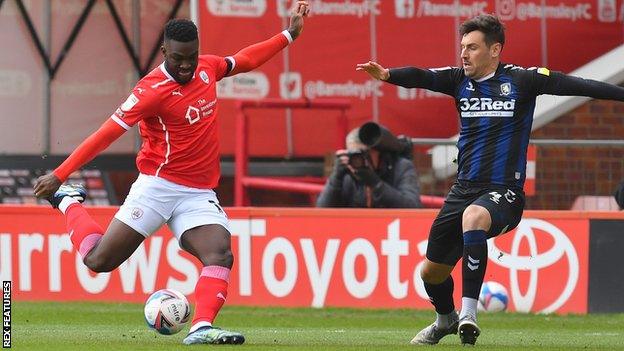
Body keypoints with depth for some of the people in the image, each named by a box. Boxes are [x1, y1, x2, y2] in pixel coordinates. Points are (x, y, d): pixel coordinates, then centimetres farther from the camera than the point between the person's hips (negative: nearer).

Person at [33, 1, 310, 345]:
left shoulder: (207, 68, 5)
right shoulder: (153, 90, -16)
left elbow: (244, 60, 26)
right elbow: (106, 134, -17)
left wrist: (288, 35, 28)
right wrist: (59, 175, -19)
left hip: (199, 195, 5)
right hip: (157, 186, -5)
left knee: (220, 255, -22)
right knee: (99, 260, -2)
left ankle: (201, 328, -36)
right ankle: (68, 202, 24)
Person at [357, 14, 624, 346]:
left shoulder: (521, 80, -5)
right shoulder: (460, 79, 5)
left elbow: (574, 85, -12)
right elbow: (422, 77, -13)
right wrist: (387, 74, -34)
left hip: (503, 192, -5)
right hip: (463, 190, 6)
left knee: (473, 217, -39)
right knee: (431, 271, 12)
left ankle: (468, 312, -35)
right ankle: (446, 319, 45)